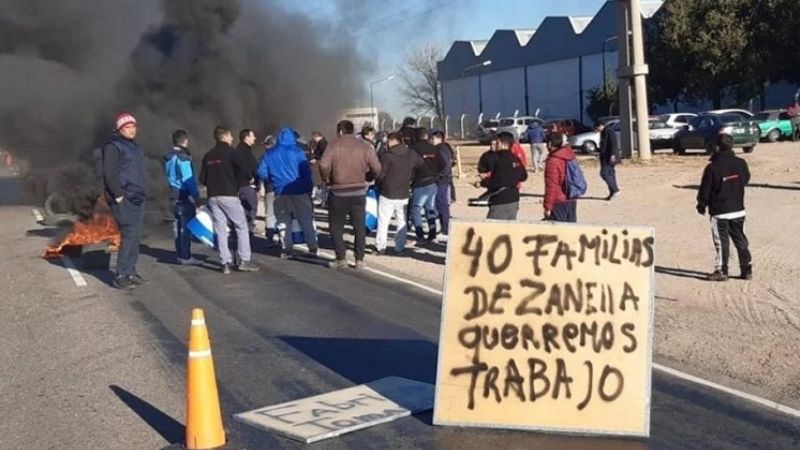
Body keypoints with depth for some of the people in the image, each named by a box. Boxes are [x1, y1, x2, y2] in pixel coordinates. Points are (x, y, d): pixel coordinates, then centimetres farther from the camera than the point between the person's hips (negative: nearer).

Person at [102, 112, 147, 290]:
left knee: (135, 235, 9)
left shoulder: (134, 146, 19)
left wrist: (142, 193, 15)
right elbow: (109, 173, -16)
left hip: (137, 198, 9)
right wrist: (118, 195, -19)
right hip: (124, 200, -9)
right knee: (129, 234, -13)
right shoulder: (113, 146, -9)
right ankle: (121, 276, -10)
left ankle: (130, 272, 16)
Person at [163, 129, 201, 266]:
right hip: (185, 196, -9)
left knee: (179, 226, 13)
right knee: (186, 226, -4)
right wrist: (195, 196, -14)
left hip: (174, 195, 9)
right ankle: (185, 257, -3)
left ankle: (180, 255, 18)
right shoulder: (182, 157, -14)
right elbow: (188, 179, -17)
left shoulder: (168, 157, 12)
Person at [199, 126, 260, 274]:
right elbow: (244, 168, -15)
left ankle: (226, 263, 2)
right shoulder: (229, 152, -5)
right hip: (229, 195, -5)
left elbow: (202, 179, 9)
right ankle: (244, 261, -1)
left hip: (213, 197, 5)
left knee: (220, 230, 6)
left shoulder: (208, 156, 11)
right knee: (242, 227, 3)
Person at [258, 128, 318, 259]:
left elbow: (262, 173, 4)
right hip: (299, 192, -2)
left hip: (281, 193, 2)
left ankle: (288, 249, 10)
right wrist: (309, 187, -1)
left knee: (284, 222, 12)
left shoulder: (270, 154, 5)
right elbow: (306, 171, -10)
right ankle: (312, 247, 11)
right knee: (306, 220, 7)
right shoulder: (296, 152, -5)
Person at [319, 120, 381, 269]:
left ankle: (340, 259, 8)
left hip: (339, 192, -2)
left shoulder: (334, 146, -7)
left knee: (336, 227, 10)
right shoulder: (364, 147, 0)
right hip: (359, 191, 3)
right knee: (359, 227, 12)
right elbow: (377, 168, -5)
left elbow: (323, 165, -20)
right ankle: (359, 260, 13)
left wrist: (327, 179, -2)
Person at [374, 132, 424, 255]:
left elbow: (380, 174, -15)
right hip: (403, 194, 4)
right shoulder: (412, 154, 1)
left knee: (383, 222, 7)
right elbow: (421, 165, 16)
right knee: (402, 221, 15)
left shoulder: (386, 156, -16)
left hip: (387, 194, -4)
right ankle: (400, 247, 17)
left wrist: (378, 185, 5)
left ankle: (381, 247, 9)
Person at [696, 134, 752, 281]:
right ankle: (747, 269, 17)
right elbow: (746, 179, 15)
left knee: (721, 241, 2)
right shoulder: (740, 163, -2)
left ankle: (721, 271, 6)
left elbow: (705, 189, -9)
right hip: (738, 210, 5)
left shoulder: (712, 167, -17)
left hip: (719, 212, -5)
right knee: (740, 239, 13)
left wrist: (701, 205, 5)